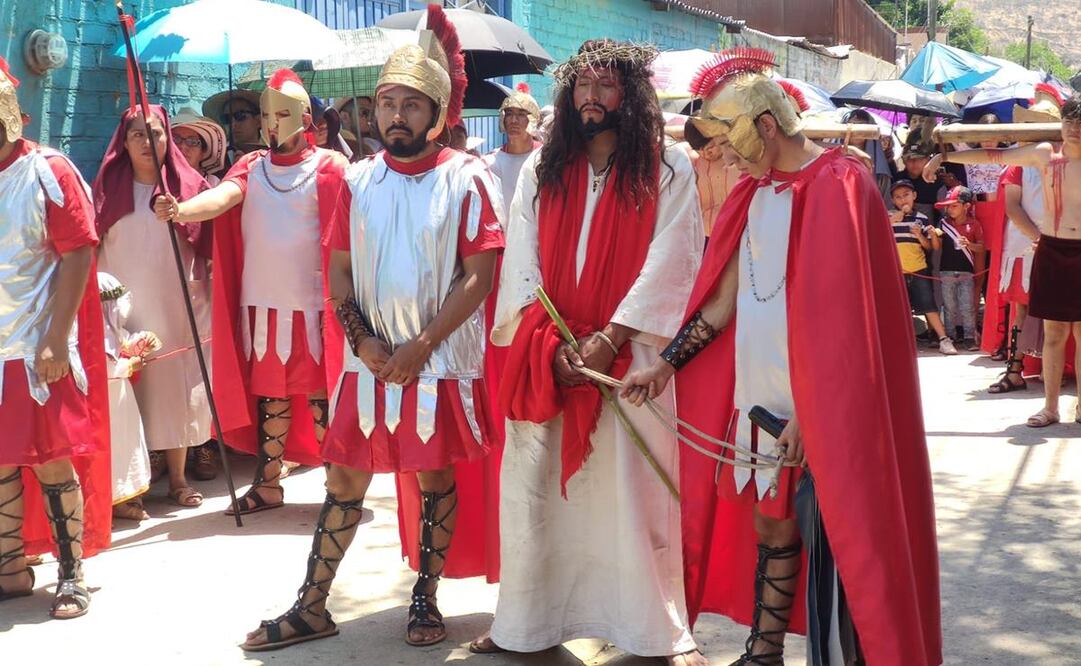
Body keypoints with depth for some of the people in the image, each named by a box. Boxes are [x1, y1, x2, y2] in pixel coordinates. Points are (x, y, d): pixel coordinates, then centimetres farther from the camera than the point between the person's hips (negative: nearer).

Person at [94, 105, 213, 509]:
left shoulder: (188, 185, 2)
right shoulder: (107, 188, 6)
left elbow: (207, 248, 6)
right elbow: (91, 248, 7)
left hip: (175, 306, 0)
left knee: (175, 387, 3)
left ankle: (178, 478, 13)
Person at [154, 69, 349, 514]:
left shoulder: (329, 167, -2)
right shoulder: (250, 168, 7)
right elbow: (221, 198, -13)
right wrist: (182, 210, -33)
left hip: (313, 304, -4)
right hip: (261, 304, 4)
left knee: (319, 397, 1)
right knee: (269, 396, 11)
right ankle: (267, 484, 19)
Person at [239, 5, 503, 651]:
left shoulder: (466, 179, -6)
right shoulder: (360, 180, 6)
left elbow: (479, 276, -10)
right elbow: (338, 271, 7)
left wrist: (422, 345, -15)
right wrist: (362, 339, -8)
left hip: (441, 362, -3)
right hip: (370, 360, 3)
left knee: (437, 479, 6)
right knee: (345, 480, 7)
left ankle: (425, 601, 21)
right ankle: (312, 606, 15)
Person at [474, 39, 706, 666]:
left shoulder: (669, 168, 1)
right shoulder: (542, 168, 11)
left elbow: (669, 261, -6)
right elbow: (521, 260, 6)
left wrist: (608, 338, -13)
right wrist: (549, 340, -8)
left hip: (629, 351, -3)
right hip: (544, 352, 3)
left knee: (635, 490, -3)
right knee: (534, 489, 3)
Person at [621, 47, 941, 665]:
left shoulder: (838, 186, -11)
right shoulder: (756, 192, 12)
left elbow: (842, 317, -15)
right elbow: (724, 299, 16)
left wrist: (807, 411, -17)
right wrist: (665, 365, 12)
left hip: (819, 407, -7)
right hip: (759, 397, 7)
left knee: (831, 540, -1)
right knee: (770, 528, 13)